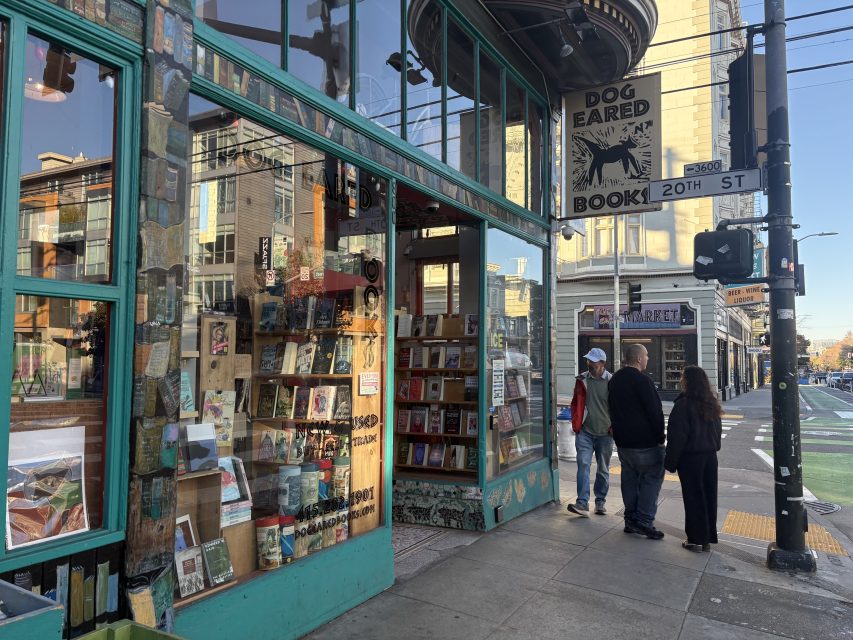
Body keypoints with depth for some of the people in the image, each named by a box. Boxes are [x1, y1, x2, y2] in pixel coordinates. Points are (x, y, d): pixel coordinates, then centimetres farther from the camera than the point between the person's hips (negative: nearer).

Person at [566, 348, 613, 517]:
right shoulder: (582, 380, 4)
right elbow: (575, 403, 12)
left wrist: (614, 426, -3)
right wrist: (575, 423, 3)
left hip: (605, 433, -1)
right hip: (585, 432, 1)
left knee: (603, 470, 11)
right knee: (583, 465, -11)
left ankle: (600, 502, 24)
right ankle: (582, 503, -12)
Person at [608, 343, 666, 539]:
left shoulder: (614, 380, 11)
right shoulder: (642, 380, -17)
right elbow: (655, 411, -16)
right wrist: (660, 437, -6)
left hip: (622, 440, 8)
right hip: (645, 442, -8)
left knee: (629, 479, 13)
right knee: (651, 478, 0)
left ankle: (631, 520, 18)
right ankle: (644, 521, -2)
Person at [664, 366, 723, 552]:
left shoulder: (683, 404, -17)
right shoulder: (712, 404, 5)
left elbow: (677, 437, -16)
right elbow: (718, 431, 14)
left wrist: (670, 462, -9)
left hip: (690, 458, -6)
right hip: (710, 457, 6)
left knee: (693, 498, 3)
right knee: (709, 497, 12)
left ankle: (696, 539, 9)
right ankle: (708, 538, 22)